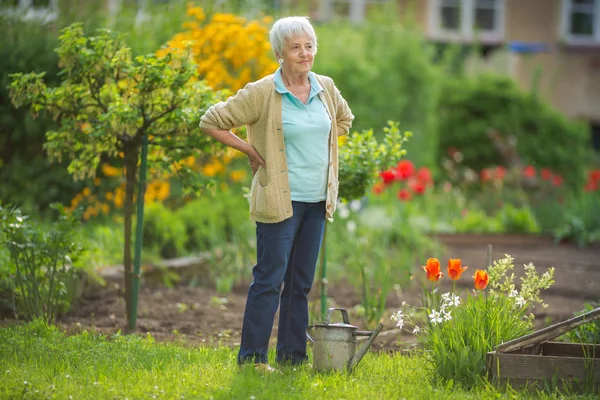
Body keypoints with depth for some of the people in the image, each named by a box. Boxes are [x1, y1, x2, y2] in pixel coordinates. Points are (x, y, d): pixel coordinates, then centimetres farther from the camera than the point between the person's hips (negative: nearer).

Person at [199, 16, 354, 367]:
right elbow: (212, 122, -6)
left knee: (301, 282, 11)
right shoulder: (262, 93, -11)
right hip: (280, 199, -6)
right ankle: (252, 357, -1)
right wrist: (250, 150, -6)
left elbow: (344, 119, 28)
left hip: (317, 201, 6)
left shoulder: (326, 88, 7)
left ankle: (293, 355, 18)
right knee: (270, 279, -6)